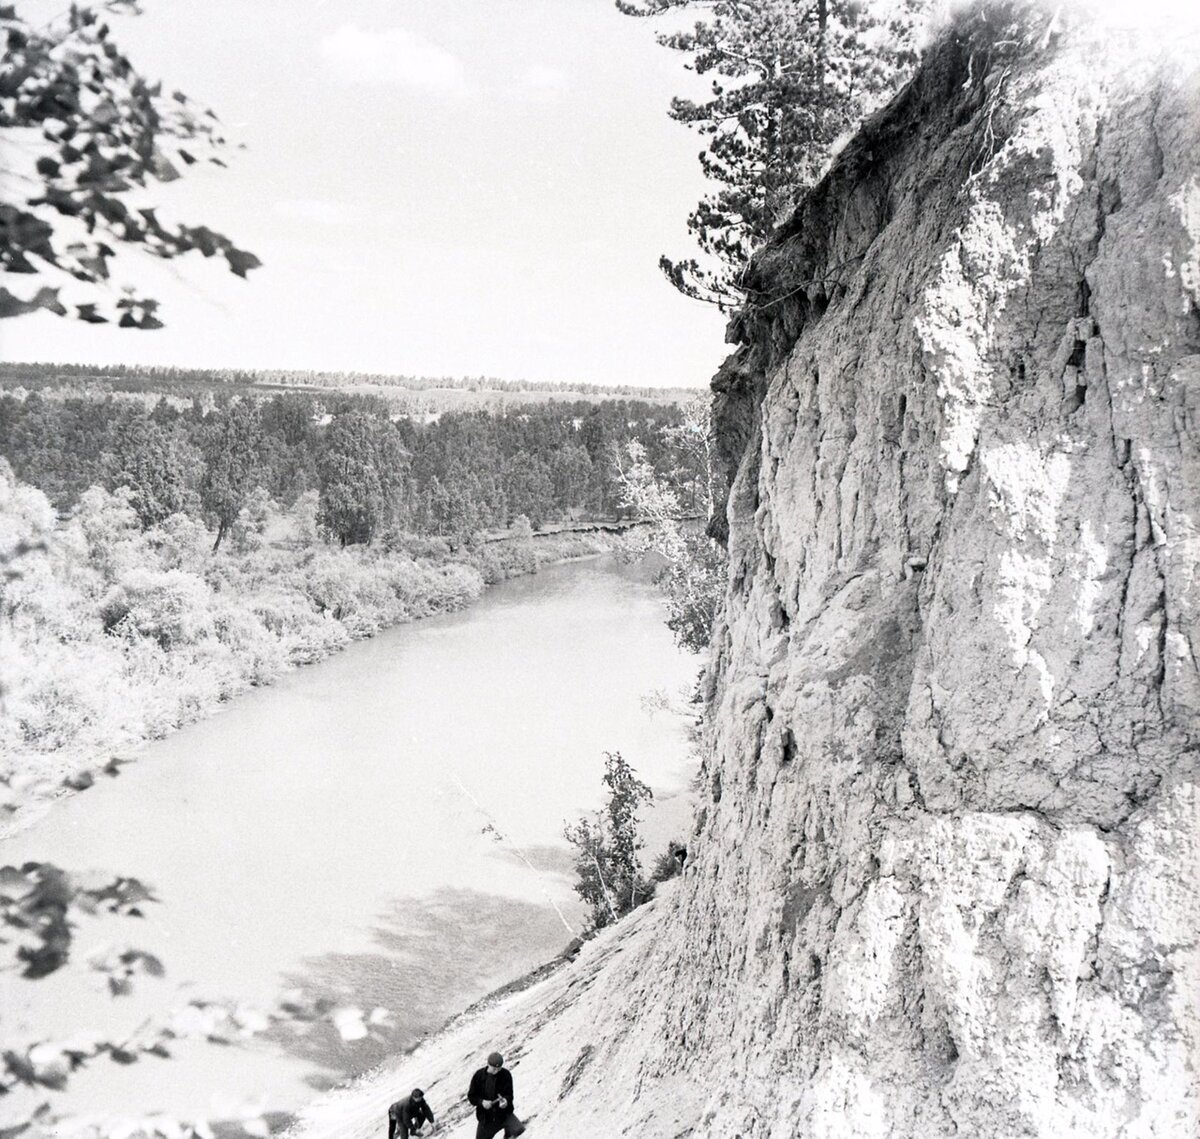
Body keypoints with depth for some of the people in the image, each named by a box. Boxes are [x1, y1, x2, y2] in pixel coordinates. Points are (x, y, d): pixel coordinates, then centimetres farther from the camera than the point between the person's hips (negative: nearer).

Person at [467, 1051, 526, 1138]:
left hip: (504, 1113, -1)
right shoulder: (479, 1076, -9)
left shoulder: (506, 1075, -10)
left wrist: (506, 1100, -33)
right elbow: (471, 1096, -2)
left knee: (519, 1129, -24)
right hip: (485, 1116, 1)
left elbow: (509, 1094, -9)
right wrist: (482, 1102, -21)